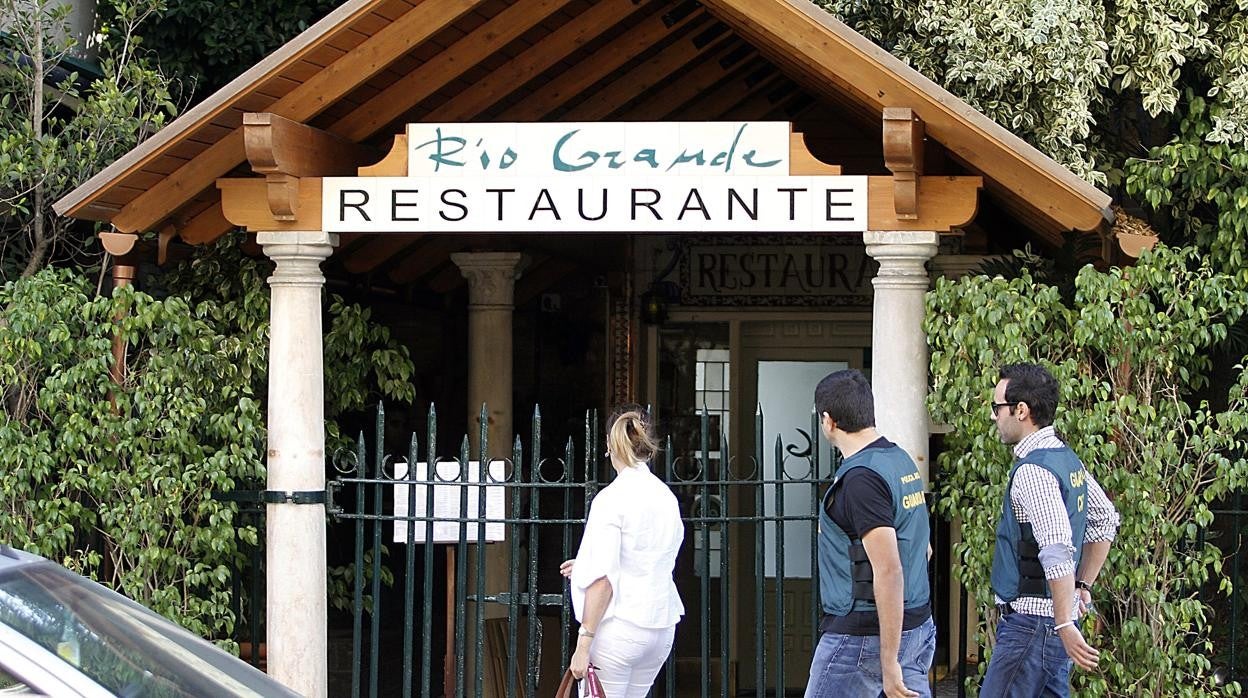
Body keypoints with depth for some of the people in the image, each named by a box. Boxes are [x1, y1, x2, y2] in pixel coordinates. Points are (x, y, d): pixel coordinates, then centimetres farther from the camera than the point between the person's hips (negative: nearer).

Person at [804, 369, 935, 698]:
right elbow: (922, 548, 21)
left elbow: (888, 571, -24)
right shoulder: (901, 459, 10)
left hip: (862, 634, -9)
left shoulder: (861, 479, -19)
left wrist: (889, 662, -24)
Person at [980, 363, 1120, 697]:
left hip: (1030, 621, -10)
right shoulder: (1068, 459, 12)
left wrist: (1065, 625, -27)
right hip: (1055, 618, 10)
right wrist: (1083, 586, 26)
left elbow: (1058, 552, -26)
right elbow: (1105, 521, 25)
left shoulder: (1033, 471, -18)